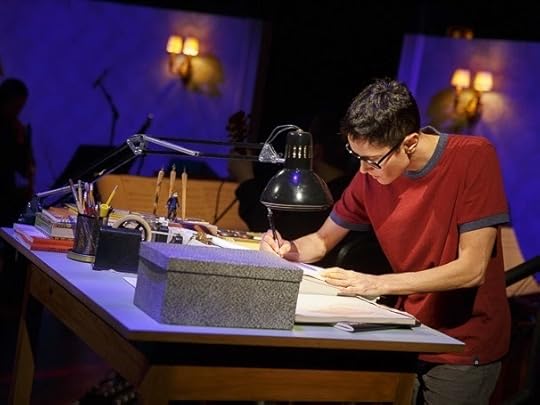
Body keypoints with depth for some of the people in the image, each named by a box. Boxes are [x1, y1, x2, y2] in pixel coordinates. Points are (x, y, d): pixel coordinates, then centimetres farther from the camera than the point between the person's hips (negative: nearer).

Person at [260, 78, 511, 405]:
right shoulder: (371, 175, -5)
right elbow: (322, 241, 8)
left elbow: (472, 269, -22)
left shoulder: (473, 158, -19)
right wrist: (289, 250, -14)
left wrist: (377, 284, -26)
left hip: (464, 349, -4)